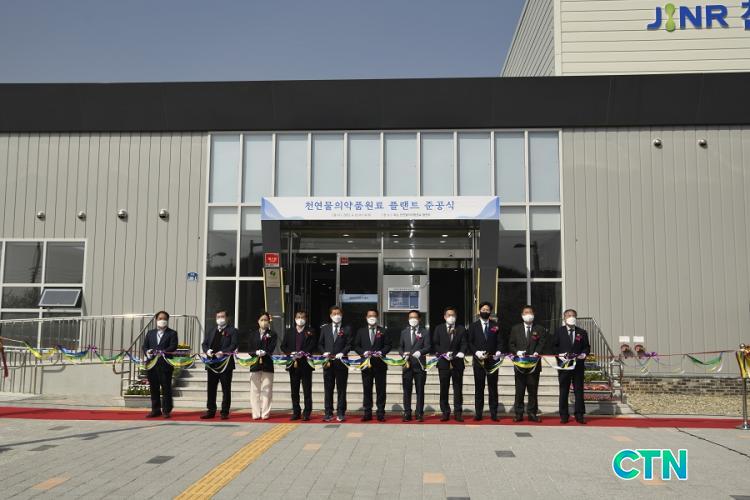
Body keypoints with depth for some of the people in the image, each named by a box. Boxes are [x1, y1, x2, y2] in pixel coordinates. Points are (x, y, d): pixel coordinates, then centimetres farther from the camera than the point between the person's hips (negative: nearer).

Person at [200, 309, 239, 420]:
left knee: (226, 389, 1)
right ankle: (211, 411, 17)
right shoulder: (211, 331, 18)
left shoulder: (232, 331, 1)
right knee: (211, 389, 9)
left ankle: (225, 412, 6)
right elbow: (204, 344, 13)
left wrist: (223, 352, -25)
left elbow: (233, 345, -11)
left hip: (225, 364, -5)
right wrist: (207, 351, -9)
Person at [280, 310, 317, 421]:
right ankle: (296, 412, 15)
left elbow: (313, 346, -6)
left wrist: (303, 353, -19)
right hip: (293, 364, 3)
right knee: (294, 390, 8)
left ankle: (307, 413, 4)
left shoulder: (310, 332, 3)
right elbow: (283, 346, 8)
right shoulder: (289, 332, 12)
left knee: (307, 390, 0)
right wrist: (291, 353, -9)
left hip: (305, 363, -3)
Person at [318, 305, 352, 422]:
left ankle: (340, 413, 8)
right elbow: (320, 344, 11)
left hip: (341, 362, -2)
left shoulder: (347, 329, 6)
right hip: (327, 362, 2)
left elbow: (349, 344, 0)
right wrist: (324, 352, -6)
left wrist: (342, 353, -15)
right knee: (328, 389, 5)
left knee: (341, 389, 2)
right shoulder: (325, 328, 12)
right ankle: (328, 413, 11)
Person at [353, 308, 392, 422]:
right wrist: (363, 352, -10)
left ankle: (380, 413, 7)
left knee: (381, 389, 1)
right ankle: (367, 413, 11)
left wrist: (381, 352, -13)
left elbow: (388, 345, 4)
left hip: (380, 364, -1)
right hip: (366, 363, 1)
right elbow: (356, 346, 7)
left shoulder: (383, 331, 7)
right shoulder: (361, 331, 11)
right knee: (367, 389, 4)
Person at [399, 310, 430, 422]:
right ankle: (407, 414, 9)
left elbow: (428, 347, -4)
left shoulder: (425, 332, 4)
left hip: (419, 365, -2)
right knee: (407, 391, 3)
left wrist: (420, 352, -22)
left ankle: (419, 414, 7)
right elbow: (400, 347, 14)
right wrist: (403, 354, -6)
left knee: (420, 391, 2)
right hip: (407, 365, 2)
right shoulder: (404, 332, 14)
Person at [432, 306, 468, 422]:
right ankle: (445, 412, 10)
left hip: (457, 363, 0)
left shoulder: (461, 329, 8)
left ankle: (458, 413, 7)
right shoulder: (439, 329, 8)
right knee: (444, 389, 4)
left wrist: (461, 352, -20)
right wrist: (444, 353, -13)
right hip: (443, 363, 0)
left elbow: (464, 344, 1)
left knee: (458, 389, 3)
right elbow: (435, 345, 2)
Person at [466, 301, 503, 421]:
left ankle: (493, 413, 6)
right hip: (479, 361, 0)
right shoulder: (473, 326, 8)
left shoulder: (496, 325, 10)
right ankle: (478, 413, 8)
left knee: (493, 387, 2)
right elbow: (469, 342, 2)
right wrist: (476, 352, -13)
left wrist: (499, 352, -12)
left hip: (492, 360, 0)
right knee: (479, 387, 4)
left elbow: (500, 341, 5)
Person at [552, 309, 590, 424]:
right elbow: (554, 346, 4)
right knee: (563, 391, 4)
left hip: (578, 365, 1)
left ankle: (579, 415, 10)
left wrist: (584, 354, -9)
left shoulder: (582, 332, 10)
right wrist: (559, 354, -12)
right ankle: (564, 415, 10)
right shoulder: (559, 332, 6)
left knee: (579, 390, 4)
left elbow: (587, 347, 11)